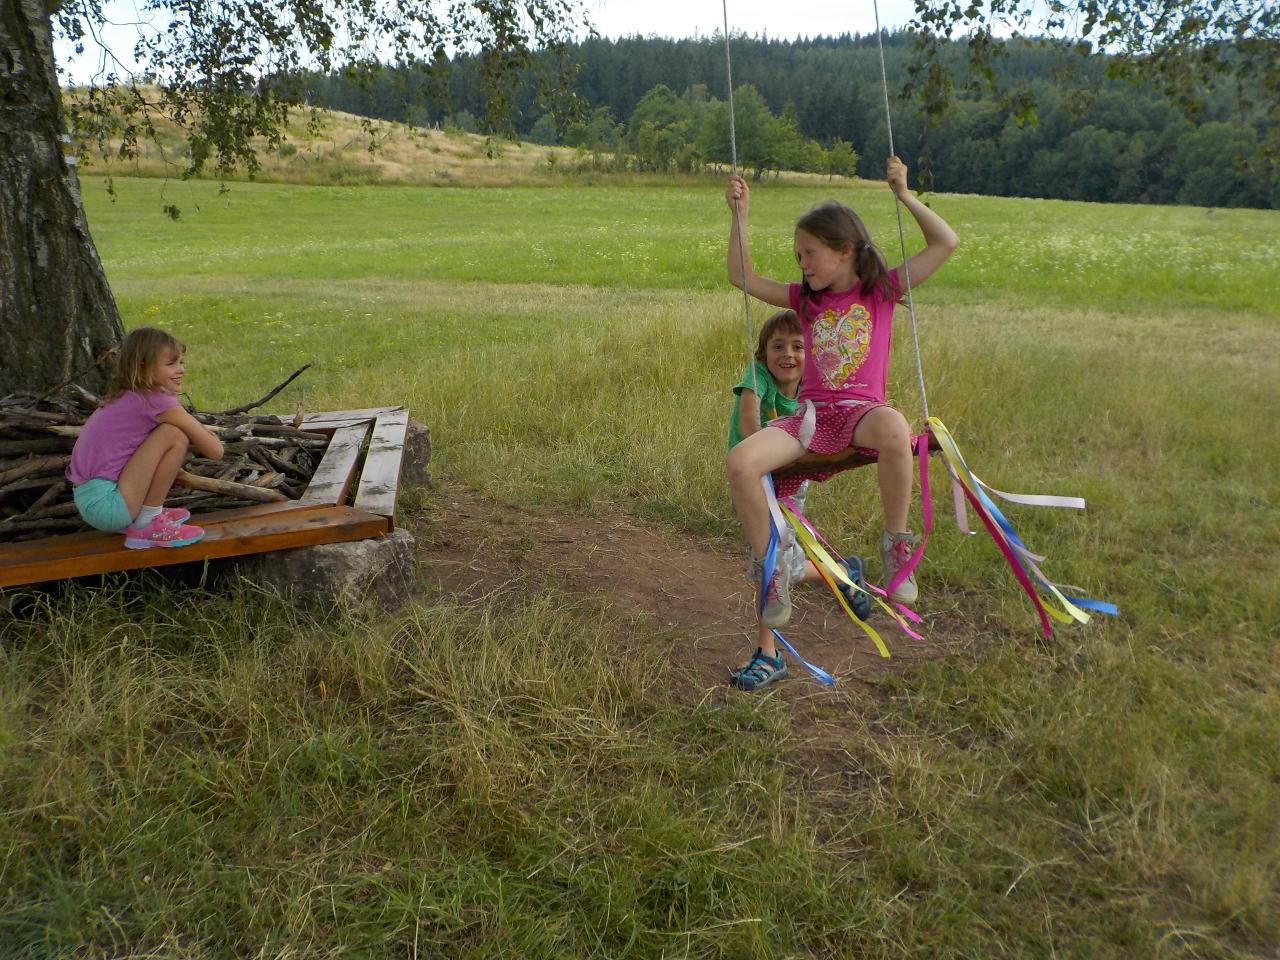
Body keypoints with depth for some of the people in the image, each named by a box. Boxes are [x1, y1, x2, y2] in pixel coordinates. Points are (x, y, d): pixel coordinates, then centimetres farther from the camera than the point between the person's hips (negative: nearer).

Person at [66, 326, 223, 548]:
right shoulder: (159, 402, -13)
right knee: (175, 436, -17)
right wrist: (197, 430, 11)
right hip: (105, 504, -9)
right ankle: (146, 526, -7)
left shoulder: (125, 398, 12)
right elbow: (216, 451, -9)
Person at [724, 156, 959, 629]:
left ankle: (895, 542, -21)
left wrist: (904, 195, 1)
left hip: (861, 412, -3)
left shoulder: (882, 290, 10)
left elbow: (946, 242, 6)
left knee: (894, 427, -43)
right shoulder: (806, 299, 19)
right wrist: (740, 213, 18)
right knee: (740, 461, -26)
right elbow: (742, 277, 22)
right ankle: (771, 569, -9)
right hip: (811, 415, 3)